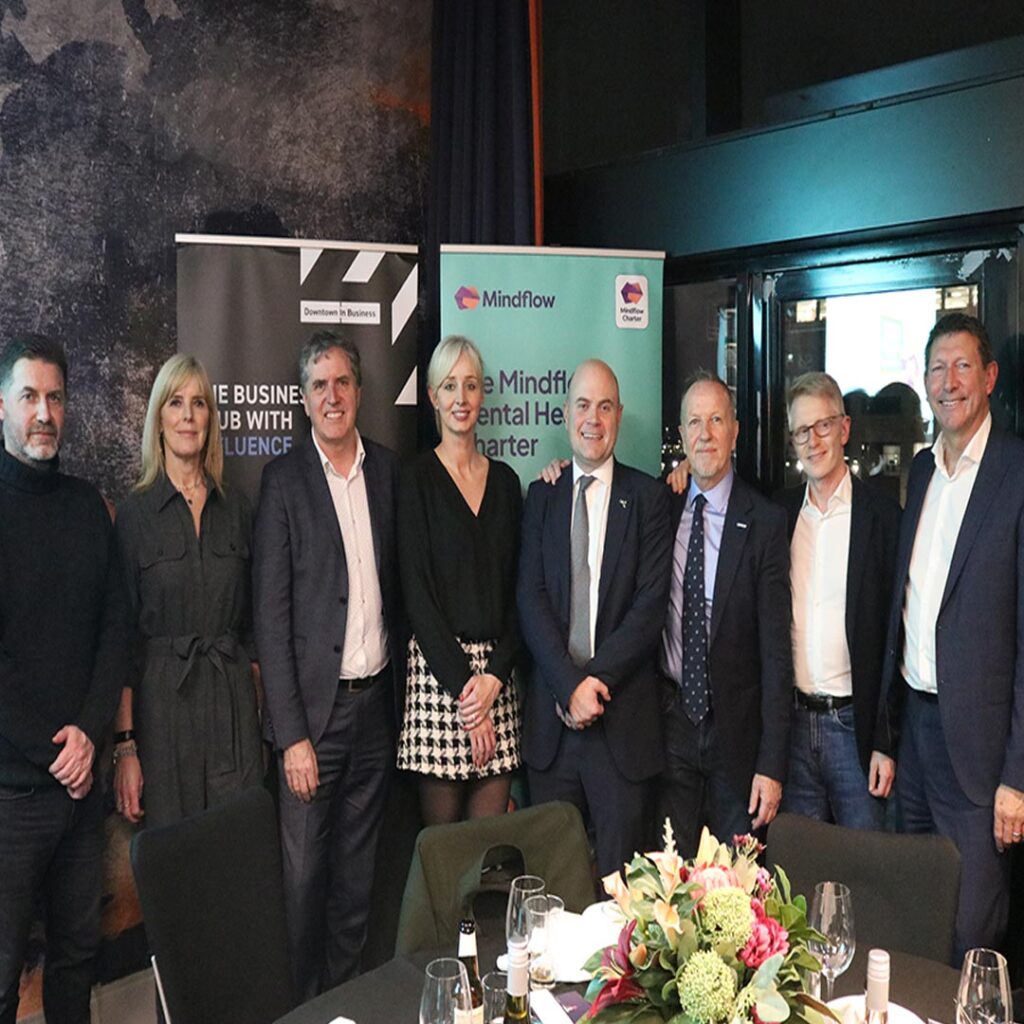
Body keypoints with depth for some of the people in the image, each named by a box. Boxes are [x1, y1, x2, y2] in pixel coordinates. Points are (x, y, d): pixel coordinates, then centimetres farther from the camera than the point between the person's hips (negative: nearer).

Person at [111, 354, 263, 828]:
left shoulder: (236, 509, 6)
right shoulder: (135, 513, -2)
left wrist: (263, 711, 6)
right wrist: (124, 744, -6)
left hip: (234, 700, 2)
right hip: (162, 699, -2)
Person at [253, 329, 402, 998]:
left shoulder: (388, 470, 7)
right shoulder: (285, 480, -6)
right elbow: (271, 614, -8)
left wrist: (399, 689, 7)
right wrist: (292, 734, -12)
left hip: (377, 701, 4)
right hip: (314, 706, -4)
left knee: (359, 869, 15)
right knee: (306, 873, 6)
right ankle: (305, 1003, 25)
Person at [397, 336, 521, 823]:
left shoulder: (504, 479, 11)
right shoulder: (418, 479, -2)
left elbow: (516, 589, 8)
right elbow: (416, 594, -7)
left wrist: (495, 675, -4)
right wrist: (462, 684, -12)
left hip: (497, 673, 4)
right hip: (437, 669, -4)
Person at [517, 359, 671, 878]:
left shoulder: (647, 496, 3)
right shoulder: (541, 495, 9)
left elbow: (650, 605, -5)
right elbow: (530, 600, 0)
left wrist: (596, 680, -12)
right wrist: (570, 685, -10)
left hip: (624, 714, -2)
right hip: (551, 714, 2)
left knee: (619, 868, 5)